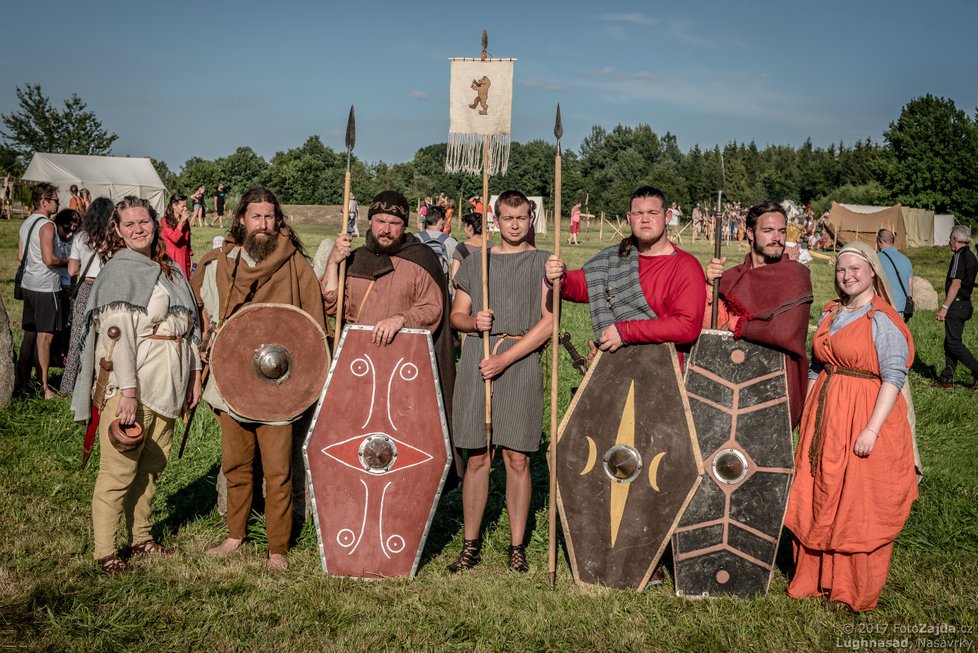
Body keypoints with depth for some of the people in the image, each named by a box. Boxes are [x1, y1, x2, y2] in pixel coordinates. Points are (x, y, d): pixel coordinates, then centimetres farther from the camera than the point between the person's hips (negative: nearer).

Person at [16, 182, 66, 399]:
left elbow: (21, 255, 19)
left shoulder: (26, 223, 13)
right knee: (44, 336, -5)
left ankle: (23, 381, 21)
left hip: (28, 284, 9)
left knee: (29, 334, 14)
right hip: (46, 287, -9)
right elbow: (49, 259, -22)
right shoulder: (46, 225, -15)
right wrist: (66, 261, -5)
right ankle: (44, 387, -2)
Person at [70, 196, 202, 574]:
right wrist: (128, 391, -21)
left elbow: (190, 326, 17)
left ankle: (140, 538, 27)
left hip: (167, 385, 7)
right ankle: (105, 553, 8)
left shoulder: (170, 271, 15)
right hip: (132, 384, -7)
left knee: (152, 466, 14)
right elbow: (117, 332, -15)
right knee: (119, 471, -1)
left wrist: (194, 376, 11)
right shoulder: (118, 270, -6)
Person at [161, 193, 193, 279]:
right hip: (173, 258, -6)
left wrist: (190, 254, 14)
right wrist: (181, 221, -20)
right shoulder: (166, 221, -8)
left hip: (184, 257, 6)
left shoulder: (184, 221, 11)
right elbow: (175, 238, -20)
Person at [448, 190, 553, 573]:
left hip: (522, 365, -2)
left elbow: (548, 323, -4)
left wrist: (505, 359, -12)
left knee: (517, 458, 0)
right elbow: (456, 315, 17)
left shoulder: (544, 263, 5)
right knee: (477, 457, 4)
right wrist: (473, 321, -7)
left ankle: (517, 547, 12)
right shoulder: (476, 262, 15)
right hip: (476, 364, 2)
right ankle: (471, 545, 14)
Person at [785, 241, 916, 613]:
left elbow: (894, 377, -16)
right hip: (823, 417, 7)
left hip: (865, 418, -7)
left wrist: (872, 429, -22)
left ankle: (858, 593, 18)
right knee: (820, 502, 12)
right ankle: (819, 579, 27)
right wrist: (809, 414, 14)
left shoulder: (884, 320, -10)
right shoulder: (831, 314, 11)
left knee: (860, 508, 3)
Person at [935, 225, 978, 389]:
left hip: (956, 304, -10)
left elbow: (956, 284, -21)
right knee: (950, 342, 13)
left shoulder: (959, 256, -14)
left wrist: (944, 307, -20)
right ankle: (947, 378, 15)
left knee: (954, 343, -7)